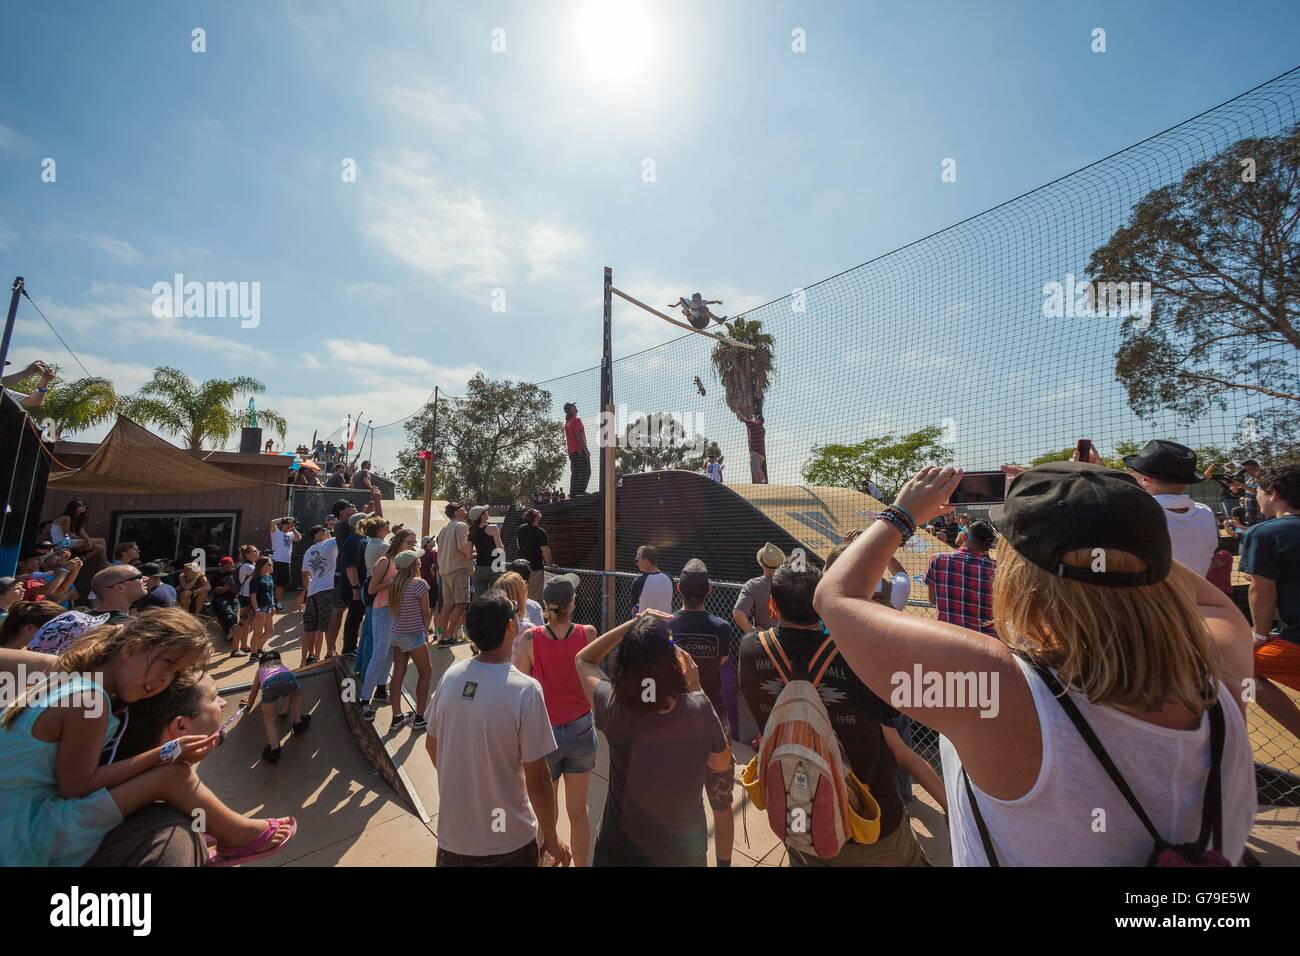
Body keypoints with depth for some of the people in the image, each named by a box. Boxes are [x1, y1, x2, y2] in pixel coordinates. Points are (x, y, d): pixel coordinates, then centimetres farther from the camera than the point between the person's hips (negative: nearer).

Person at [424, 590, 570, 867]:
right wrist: (551, 838, -4)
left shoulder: (451, 675, -11)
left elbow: (431, 745, 4)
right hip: (506, 844, -4)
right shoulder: (525, 690, -28)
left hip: (452, 836, 4)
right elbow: (537, 779, -20)